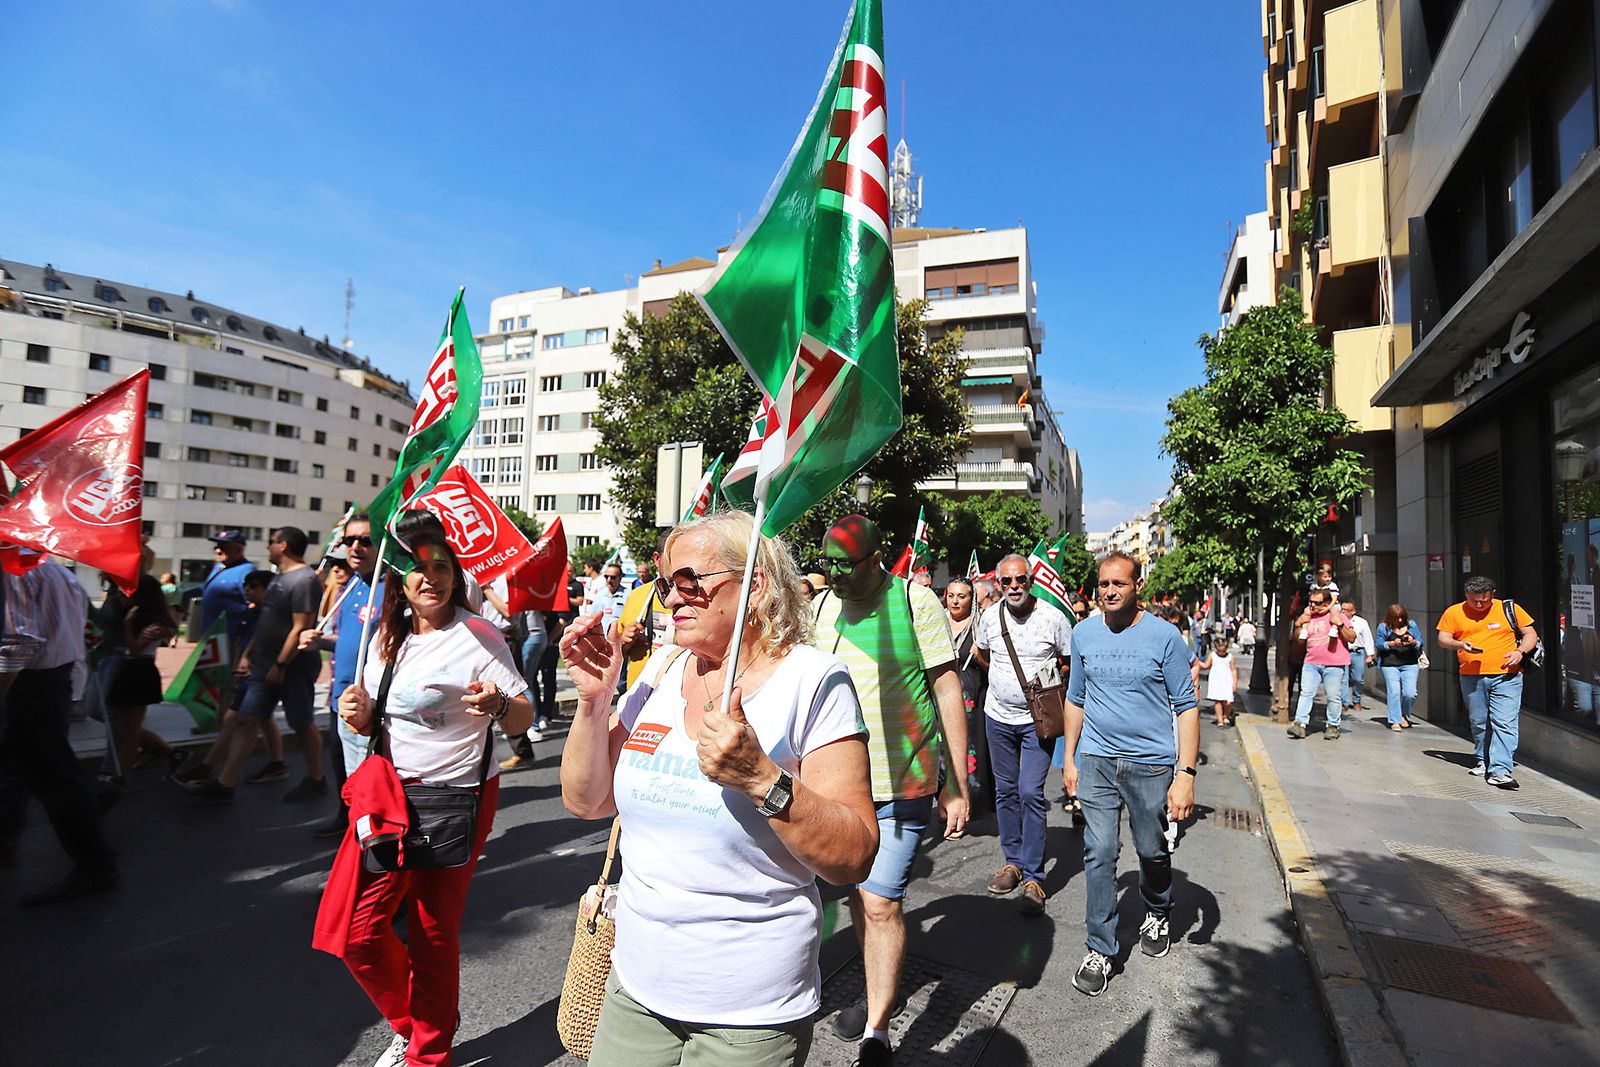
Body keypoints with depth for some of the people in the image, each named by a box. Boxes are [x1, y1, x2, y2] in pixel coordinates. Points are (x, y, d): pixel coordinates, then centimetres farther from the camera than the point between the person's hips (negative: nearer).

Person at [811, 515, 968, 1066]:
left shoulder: (914, 600, -9)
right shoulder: (820, 606, 3)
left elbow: (948, 690, -6)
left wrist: (957, 786, -5)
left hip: (902, 783, -5)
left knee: (881, 903, -4)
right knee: (857, 895, 17)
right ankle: (879, 991, 41)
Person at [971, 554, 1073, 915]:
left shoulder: (1053, 618, -11)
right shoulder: (990, 617, -1)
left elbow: (1071, 663, 2)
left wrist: (1048, 676, -10)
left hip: (1038, 719, -4)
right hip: (998, 716, 4)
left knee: (1031, 793, -10)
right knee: (1005, 791, 12)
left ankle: (1034, 878, 1)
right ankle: (1013, 861, 28)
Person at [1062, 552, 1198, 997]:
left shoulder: (1164, 636, -8)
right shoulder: (1083, 634, 2)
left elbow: (1186, 706, -6)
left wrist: (1186, 774, -12)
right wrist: (1069, 759, 12)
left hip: (1152, 764, -2)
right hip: (1096, 761, 2)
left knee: (1152, 852, 15)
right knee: (1098, 854, -2)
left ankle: (1157, 914, 45)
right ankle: (1100, 950, 12)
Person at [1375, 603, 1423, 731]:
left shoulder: (1412, 625, 10)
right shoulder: (1383, 627, 4)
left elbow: (1420, 643, 10)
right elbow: (1378, 644, 1)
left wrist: (1413, 642, -12)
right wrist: (1392, 644, -15)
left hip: (1410, 664, 2)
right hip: (1390, 664, -2)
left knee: (1410, 693, -6)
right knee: (1394, 692, -8)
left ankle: (1404, 714, 23)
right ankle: (1395, 721, 1)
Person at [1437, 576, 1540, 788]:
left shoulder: (1509, 609, 4)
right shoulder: (1454, 612, 5)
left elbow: (1530, 634, 10)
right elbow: (1443, 639, 6)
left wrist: (1520, 651, -9)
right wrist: (1459, 644, -15)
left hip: (1506, 677, -2)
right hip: (1471, 678, 2)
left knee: (1504, 723, -10)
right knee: (1478, 723, 12)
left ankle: (1500, 771, -12)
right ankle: (1483, 761, 28)